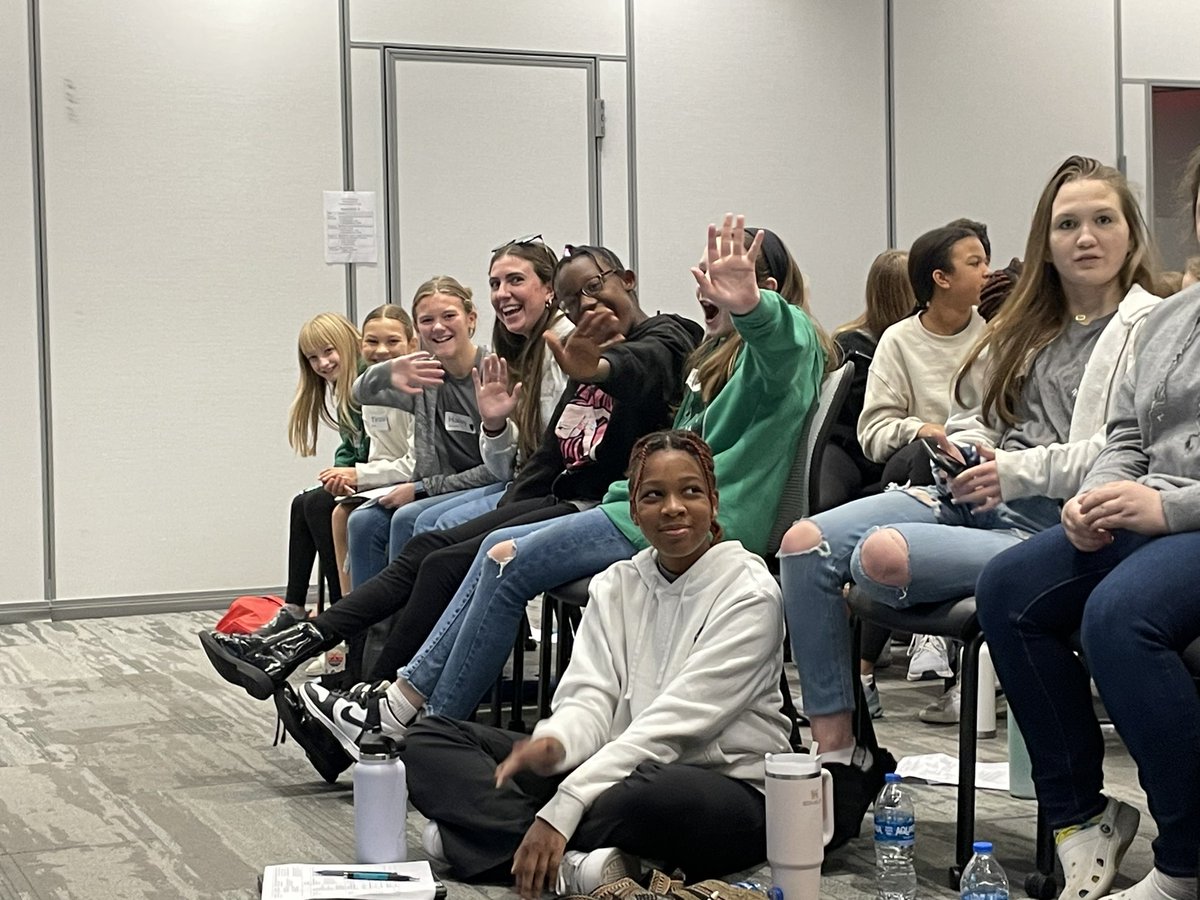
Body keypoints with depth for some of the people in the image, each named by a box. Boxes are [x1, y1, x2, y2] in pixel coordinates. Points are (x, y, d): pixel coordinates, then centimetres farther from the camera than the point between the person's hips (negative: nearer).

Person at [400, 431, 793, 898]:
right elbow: (590, 699, 0)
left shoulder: (749, 592, -8)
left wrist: (562, 809, -25)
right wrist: (554, 744, -26)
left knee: (669, 793, -44)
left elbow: (675, 720, -17)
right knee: (430, 740, -4)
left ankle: (489, 835, -24)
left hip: (728, 786, -6)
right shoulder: (615, 585, 11)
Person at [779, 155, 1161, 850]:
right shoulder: (1024, 328, 24)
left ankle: (856, 761, -11)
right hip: (970, 498, 8)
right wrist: (966, 448, 7)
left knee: (882, 555, -32)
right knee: (807, 543, -15)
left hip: (1055, 527, -8)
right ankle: (836, 754, -14)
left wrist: (1019, 470, -14)